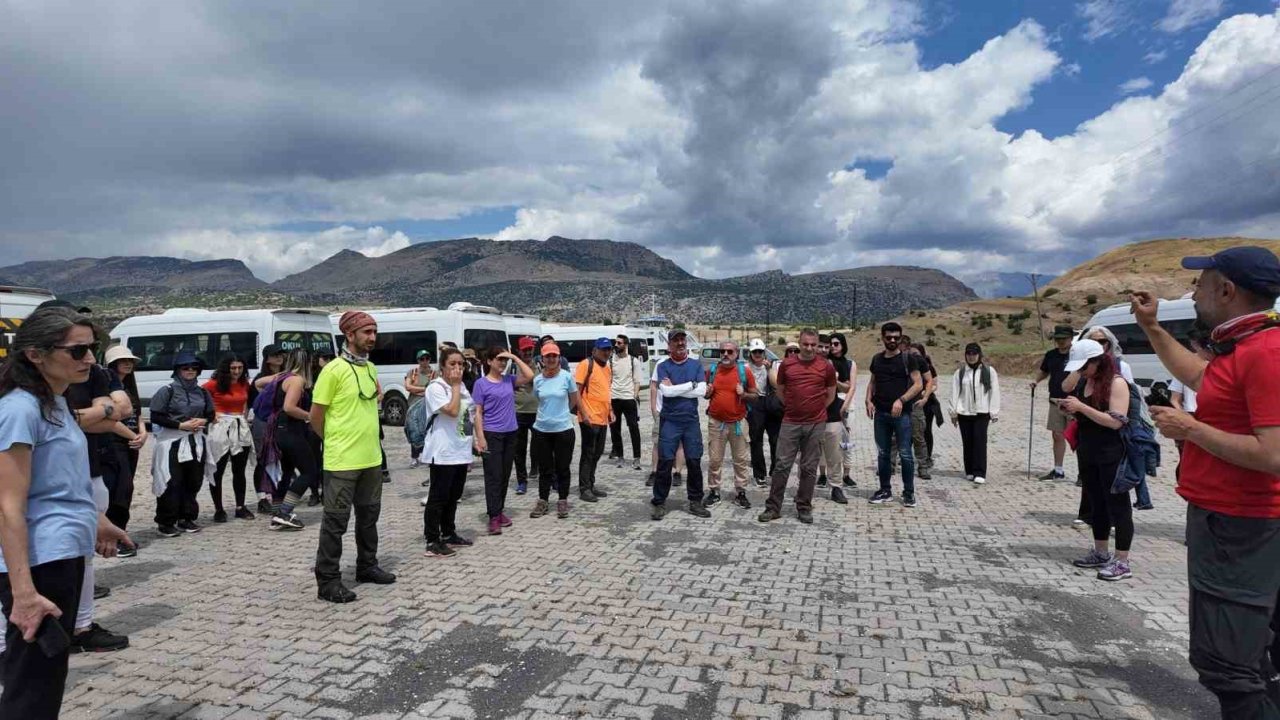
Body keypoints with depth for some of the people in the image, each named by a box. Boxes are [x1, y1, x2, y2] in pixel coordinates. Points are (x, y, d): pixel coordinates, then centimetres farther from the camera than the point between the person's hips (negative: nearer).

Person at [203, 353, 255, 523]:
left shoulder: (244, 384, 7)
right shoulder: (214, 384, -9)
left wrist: (245, 416, 10)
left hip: (241, 428, 5)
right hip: (221, 428, -5)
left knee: (239, 471, 10)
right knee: (217, 472, 5)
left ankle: (240, 507, 18)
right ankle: (218, 510, 12)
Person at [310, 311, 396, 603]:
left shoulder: (371, 368, 9)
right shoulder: (334, 370, -13)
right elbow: (315, 416, -9)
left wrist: (367, 440, 15)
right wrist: (335, 442, 3)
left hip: (371, 458, 7)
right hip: (342, 461, -7)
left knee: (369, 515, 17)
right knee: (336, 520, 1)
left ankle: (367, 566, 32)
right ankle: (327, 580, 11)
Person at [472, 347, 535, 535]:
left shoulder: (509, 380, 7)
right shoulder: (481, 383, -6)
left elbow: (529, 376, -4)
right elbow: (477, 412, -7)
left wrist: (515, 357, -4)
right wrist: (480, 438, -13)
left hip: (510, 434, 5)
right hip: (492, 435, -5)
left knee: (505, 475, 12)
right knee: (493, 476, -4)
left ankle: (500, 511, 23)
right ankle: (494, 517, -1)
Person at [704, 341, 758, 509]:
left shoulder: (744, 371, -2)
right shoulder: (712, 370, 4)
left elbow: (754, 395, 4)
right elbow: (706, 394, 16)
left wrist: (744, 394, -16)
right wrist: (707, 392, -7)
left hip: (738, 422, -1)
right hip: (716, 422, 1)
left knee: (741, 460, 6)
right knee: (714, 460, 6)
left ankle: (740, 492, 17)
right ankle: (713, 491, 18)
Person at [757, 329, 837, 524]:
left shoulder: (826, 366, 0)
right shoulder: (787, 364, 1)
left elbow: (831, 394, 11)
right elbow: (780, 390, 14)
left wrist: (816, 409, 11)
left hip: (816, 424, 0)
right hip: (790, 423, 0)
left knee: (809, 468, 7)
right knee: (782, 465, 1)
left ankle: (804, 508, 19)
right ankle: (773, 507, 9)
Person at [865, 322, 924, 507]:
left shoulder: (908, 358, -3)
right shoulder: (877, 359, 11)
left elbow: (918, 384, -8)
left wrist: (901, 400, -19)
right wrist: (869, 400, 3)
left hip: (901, 413, -5)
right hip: (880, 413, 5)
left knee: (905, 453, -1)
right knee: (882, 453, 10)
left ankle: (909, 492, 10)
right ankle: (885, 490, 20)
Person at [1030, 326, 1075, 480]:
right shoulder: (1051, 355, 8)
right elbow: (1044, 372, 24)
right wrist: (1036, 381, 5)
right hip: (1055, 402, 6)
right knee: (1057, 436, 12)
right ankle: (1058, 470, 22)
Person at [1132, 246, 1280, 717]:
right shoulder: (1241, 347, 11)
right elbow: (1199, 378, 32)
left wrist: (1189, 429, -17)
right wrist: (1150, 327, 27)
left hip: (1238, 530, -11)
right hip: (1224, 519, 11)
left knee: (1223, 662, -7)